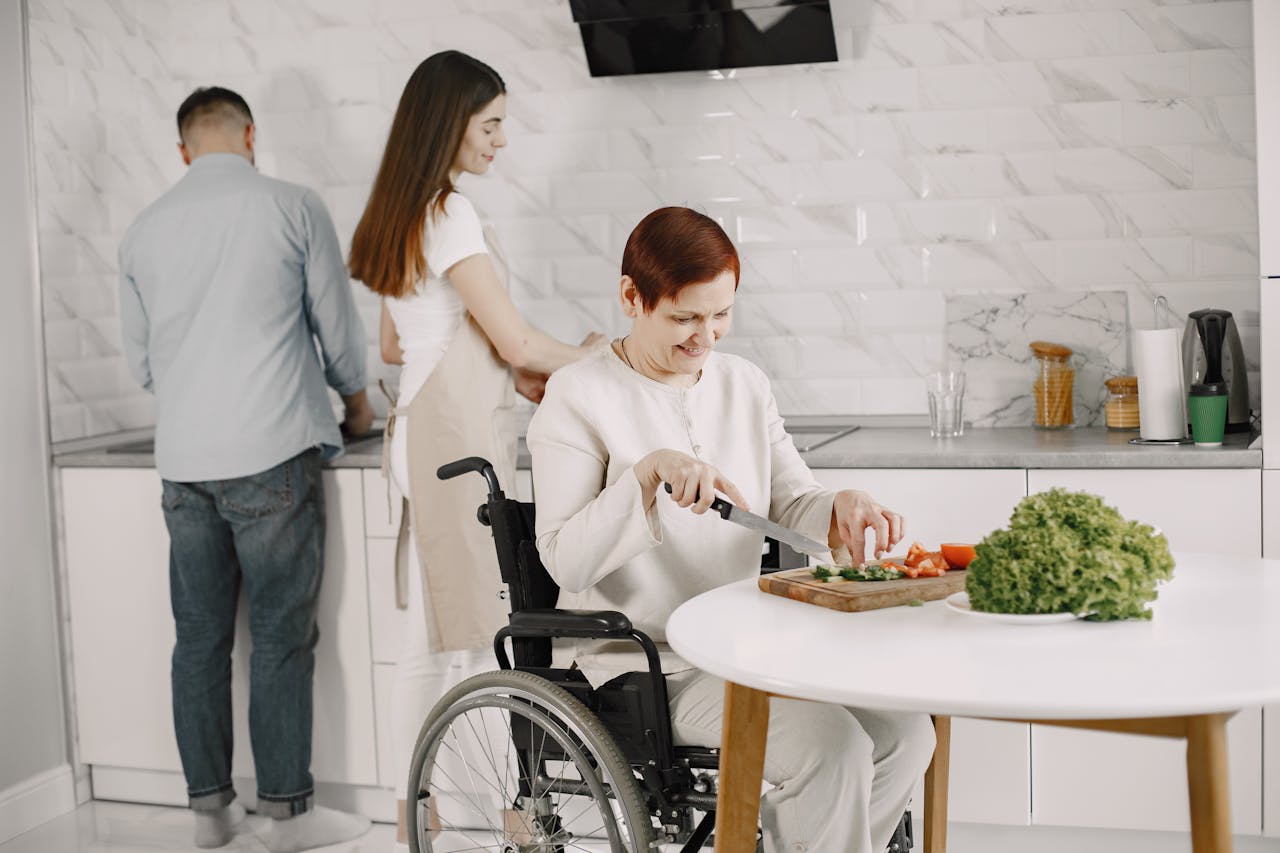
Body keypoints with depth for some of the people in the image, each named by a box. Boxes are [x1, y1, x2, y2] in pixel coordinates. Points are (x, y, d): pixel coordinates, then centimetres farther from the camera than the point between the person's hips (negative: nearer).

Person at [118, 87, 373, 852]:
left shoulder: (146, 230, 10)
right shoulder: (292, 207, -2)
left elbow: (141, 360, 17)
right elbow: (338, 327, 4)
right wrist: (357, 400, 23)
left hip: (183, 459, 4)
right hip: (271, 453, -4)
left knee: (200, 637, 11)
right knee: (282, 638, 1)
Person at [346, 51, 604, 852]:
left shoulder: (401, 214, 15)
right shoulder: (449, 213, -14)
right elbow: (517, 342, -13)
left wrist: (515, 373, 19)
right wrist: (588, 356, 6)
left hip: (426, 431, 10)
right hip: (463, 435, -10)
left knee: (435, 633, 14)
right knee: (480, 632, -4)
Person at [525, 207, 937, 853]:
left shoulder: (744, 383, 11)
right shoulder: (578, 396, -8)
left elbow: (792, 504, 10)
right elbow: (565, 562, -14)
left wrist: (839, 511, -12)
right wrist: (649, 472, -26)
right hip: (641, 665, -6)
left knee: (905, 730, -12)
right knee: (829, 741, -25)